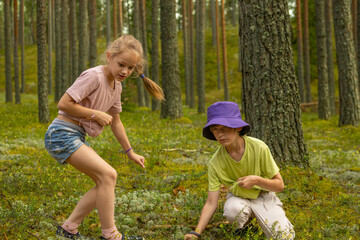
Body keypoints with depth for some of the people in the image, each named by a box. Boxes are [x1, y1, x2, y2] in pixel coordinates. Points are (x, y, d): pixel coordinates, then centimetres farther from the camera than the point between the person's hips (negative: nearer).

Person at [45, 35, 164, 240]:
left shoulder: (116, 86, 11)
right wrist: (96, 114, -15)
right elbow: (64, 103, -21)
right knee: (108, 174, -17)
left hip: (77, 137, 10)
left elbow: (115, 121, 23)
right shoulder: (94, 76, -18)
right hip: (62, 133, -10)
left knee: (105, 183, 6)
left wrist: (130, 152, 25)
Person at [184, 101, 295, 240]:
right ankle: (243, 226, 1)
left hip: (263, 195, -1)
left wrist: (257, 180, -32)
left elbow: (279, 185, -13)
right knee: (232, 210, -36)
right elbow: (211, 204, -18)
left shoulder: (258, 148, -23)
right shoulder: (215, 163, -20)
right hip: (238, 197, 1)